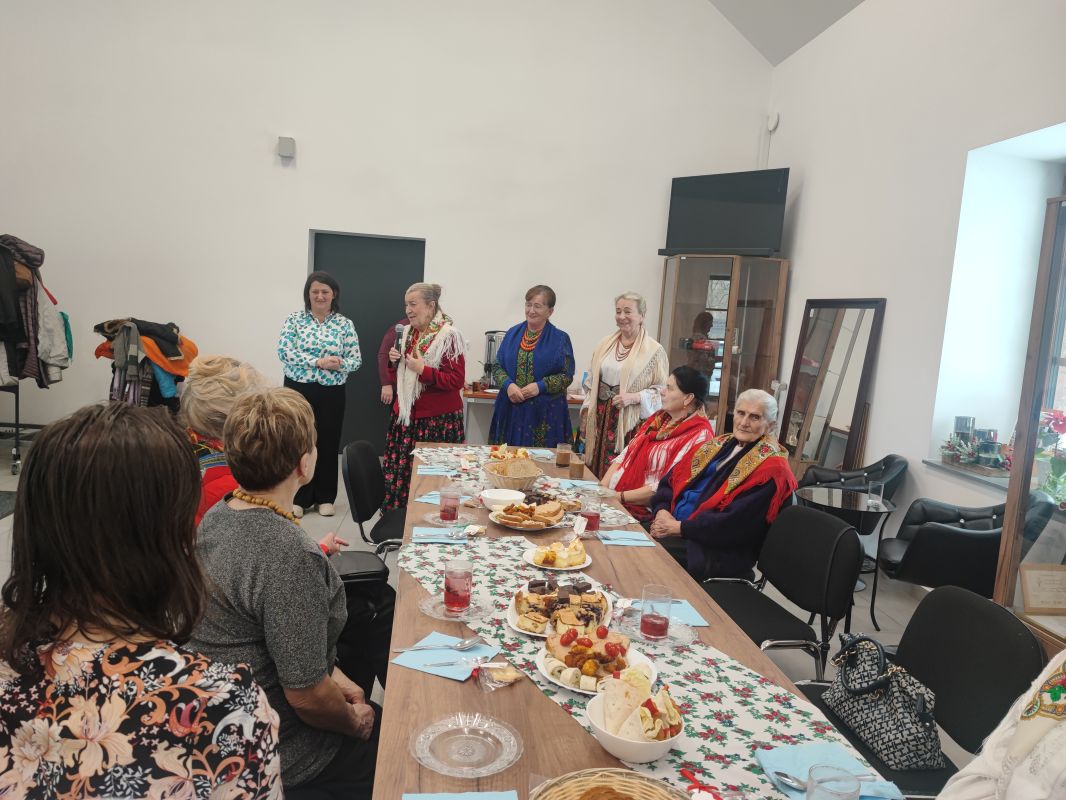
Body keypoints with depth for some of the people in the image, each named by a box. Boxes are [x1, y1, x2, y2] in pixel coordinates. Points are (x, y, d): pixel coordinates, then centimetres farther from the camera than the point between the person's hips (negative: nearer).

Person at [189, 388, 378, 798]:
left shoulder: (216, 517, -5)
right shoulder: (290, 557, -33)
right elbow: (306, 697, -25)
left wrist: (330, 674, 7)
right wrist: (355, 721, -6)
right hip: (280, 753, -8)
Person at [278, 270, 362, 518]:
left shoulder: (345, 324, 3)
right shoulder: (294, 320, 1)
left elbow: (356, 359, 0)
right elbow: (284, 351, -11)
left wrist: (339, 364, -22)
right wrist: (319, 362, -21)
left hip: (331, 393, 1)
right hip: (298, 390, 0)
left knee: (328, 443, 7)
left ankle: (325, 498, 21)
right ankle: (298, 498, 16)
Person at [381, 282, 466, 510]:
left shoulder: (448, 336, -11)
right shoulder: (408, 332, 12)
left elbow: (457, 380, -16)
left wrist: (423, 369, -21)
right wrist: (395, 361, 2)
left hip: (438, 420, -7)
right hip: (406, 415, 7)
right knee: (397, 473, 8)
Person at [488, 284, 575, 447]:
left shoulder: (560, 339, 1)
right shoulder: (513, 333, 10)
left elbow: (567, 376, -2)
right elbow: (498, 367, 10)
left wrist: (540, 386, -16)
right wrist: (508, 384, -10)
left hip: (545, 415, -2)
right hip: (511, 410, 3)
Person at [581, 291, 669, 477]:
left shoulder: (654, 350, -6)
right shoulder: (605, 343, 10)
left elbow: (662, 390, -6)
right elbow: (591, 381, 14)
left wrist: (634, 397, -19)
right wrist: (586, 413, 8)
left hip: (630, 422, -4)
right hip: (600, 418, 5)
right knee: (595, 471, 8)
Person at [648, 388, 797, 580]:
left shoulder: (771, 469, -7)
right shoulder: (718, 445, 15)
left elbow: (735, 524, -16)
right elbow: (671, 479, 14)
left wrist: (681, 528, -16)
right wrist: (661, 511, -5)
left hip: (718, 551, -6)